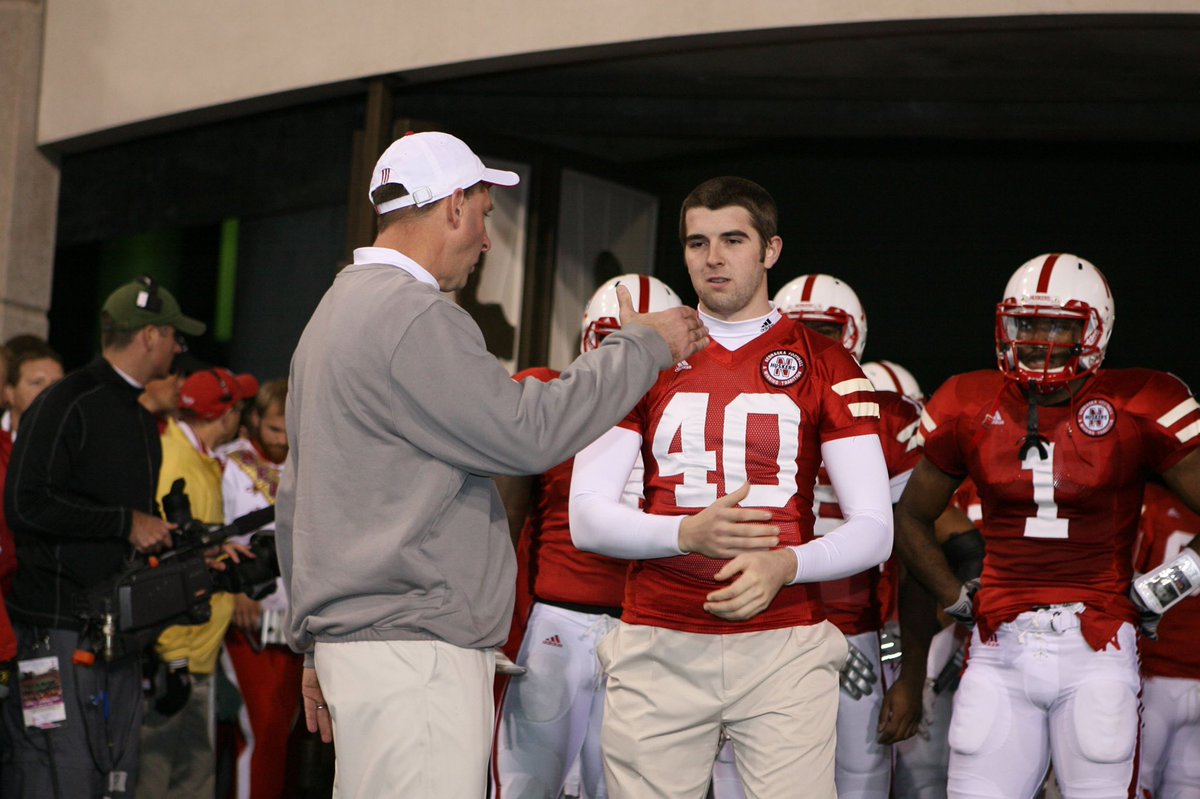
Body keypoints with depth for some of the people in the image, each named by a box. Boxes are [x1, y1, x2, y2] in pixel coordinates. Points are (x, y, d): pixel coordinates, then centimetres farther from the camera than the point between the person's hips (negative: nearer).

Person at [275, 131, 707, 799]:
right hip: (410, 649, -11)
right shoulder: (413, 316, -12)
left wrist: (314, 645, 26)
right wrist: (642, 346, -2)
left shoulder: (337, 310, 21)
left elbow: (298, 495, 23)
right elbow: (530, 433, -14)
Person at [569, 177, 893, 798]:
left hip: (783, 647, -1)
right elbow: (587, 519, 3)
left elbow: (873, 530, 2)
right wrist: (686, 534, -16)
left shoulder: (824, 366, 6)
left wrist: (786, 565, -17)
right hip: (660, 647, 1)